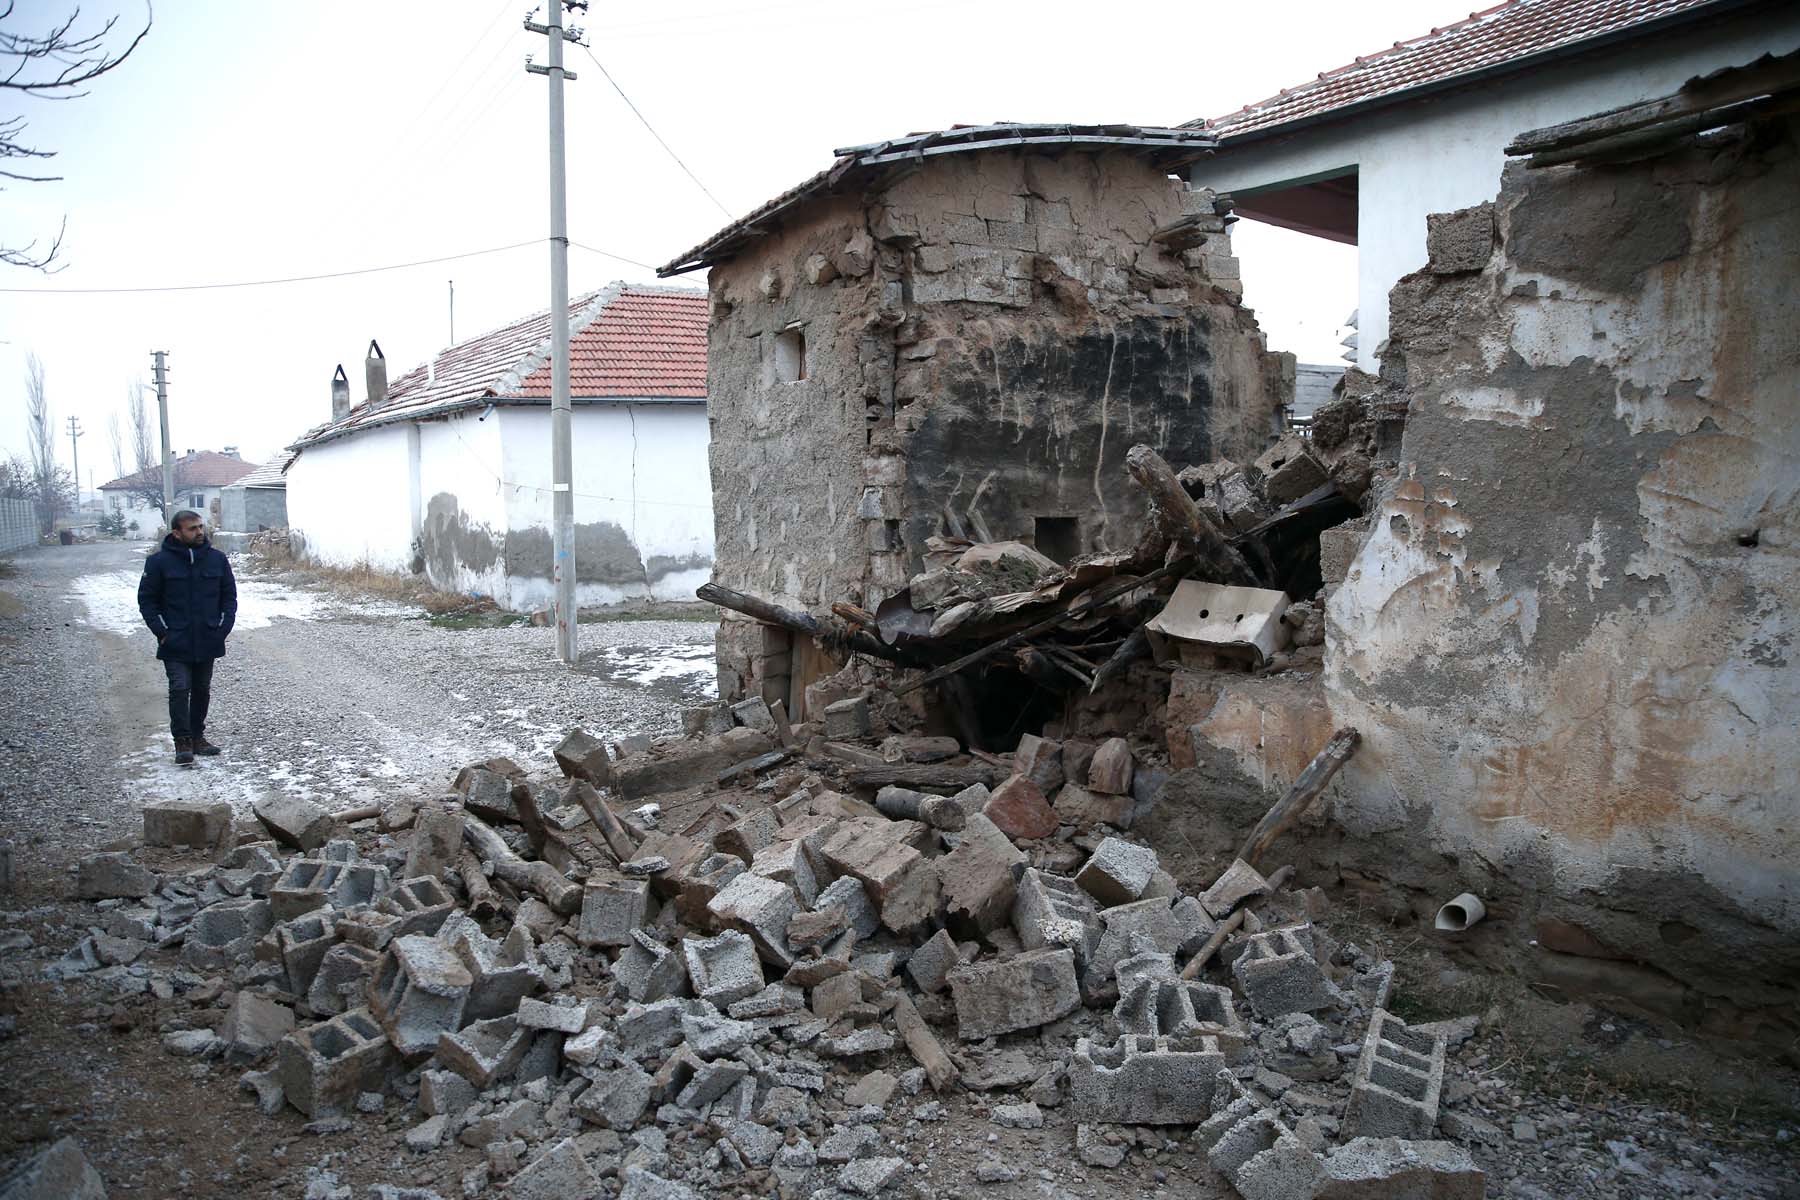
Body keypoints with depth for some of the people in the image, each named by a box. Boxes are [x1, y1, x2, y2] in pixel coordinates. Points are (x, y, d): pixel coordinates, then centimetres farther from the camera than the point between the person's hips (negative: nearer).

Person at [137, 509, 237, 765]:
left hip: (208, 641, 4)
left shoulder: (217, 559, 3)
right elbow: (146, 600, 1)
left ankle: (197, 736, 24)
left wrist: (224, 627, 2)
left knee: (202, 690, 12)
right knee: (180, 689, -10)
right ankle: (182, 741, -4)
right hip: (175, 644, -3)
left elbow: (229, 596, 12)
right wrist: (162, 631, -7)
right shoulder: (159, 562, -5)